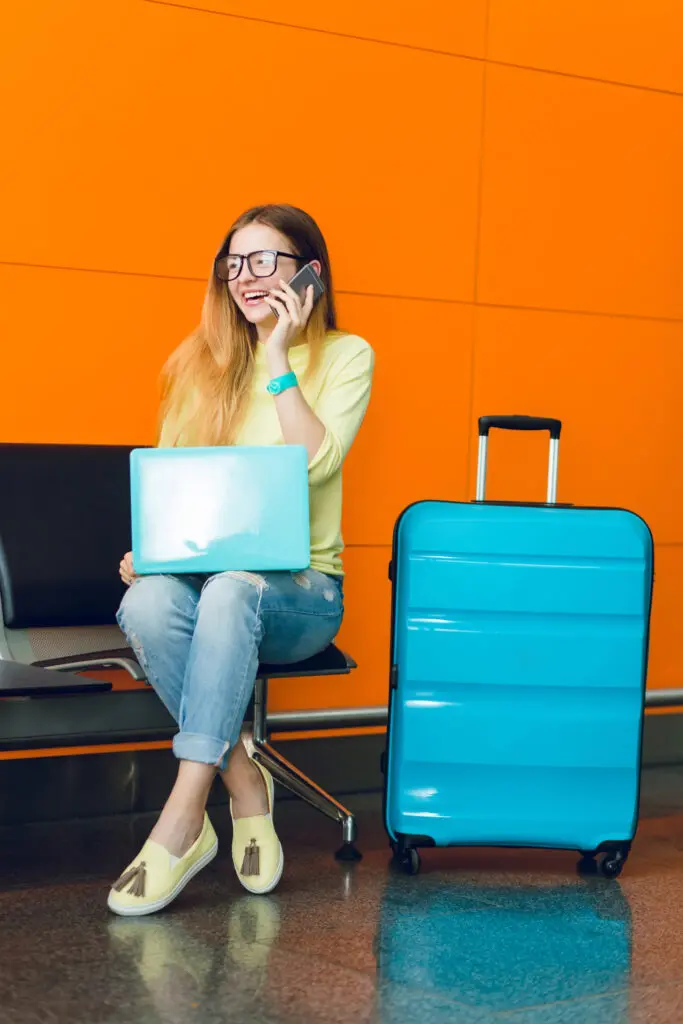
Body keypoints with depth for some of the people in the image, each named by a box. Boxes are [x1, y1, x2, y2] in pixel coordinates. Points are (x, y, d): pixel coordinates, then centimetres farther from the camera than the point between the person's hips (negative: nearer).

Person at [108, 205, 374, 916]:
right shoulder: (202, 359, 13)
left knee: (232, 590, -38)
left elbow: (317, 461, -13)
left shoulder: (345, 356, 3)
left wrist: (279, 361, -11)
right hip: (199, 572, 3)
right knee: (145, 604, -34)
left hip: (299, 589, -3)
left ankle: (182, 818, -36)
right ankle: (244, 784, -20)